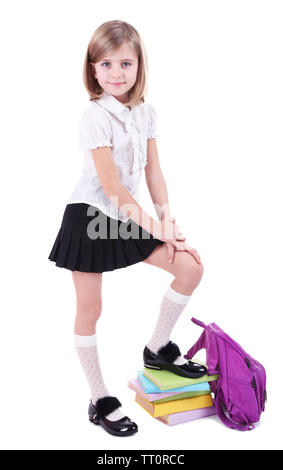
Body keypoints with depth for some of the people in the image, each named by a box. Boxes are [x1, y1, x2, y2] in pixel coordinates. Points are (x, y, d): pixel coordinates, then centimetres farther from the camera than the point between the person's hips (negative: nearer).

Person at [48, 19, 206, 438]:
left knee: (191, 267, -2)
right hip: (90, 217, -6)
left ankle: (158, 349, 17)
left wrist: (168, 220, -3)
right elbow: (113, 187, -20)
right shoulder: (95, 118, -16)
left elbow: (153, 171, 6)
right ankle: (100, 401, 21)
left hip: (128, 216, 7)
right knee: (90, 309, 3)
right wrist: (155, 229, -18)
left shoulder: (146, 112, 5)